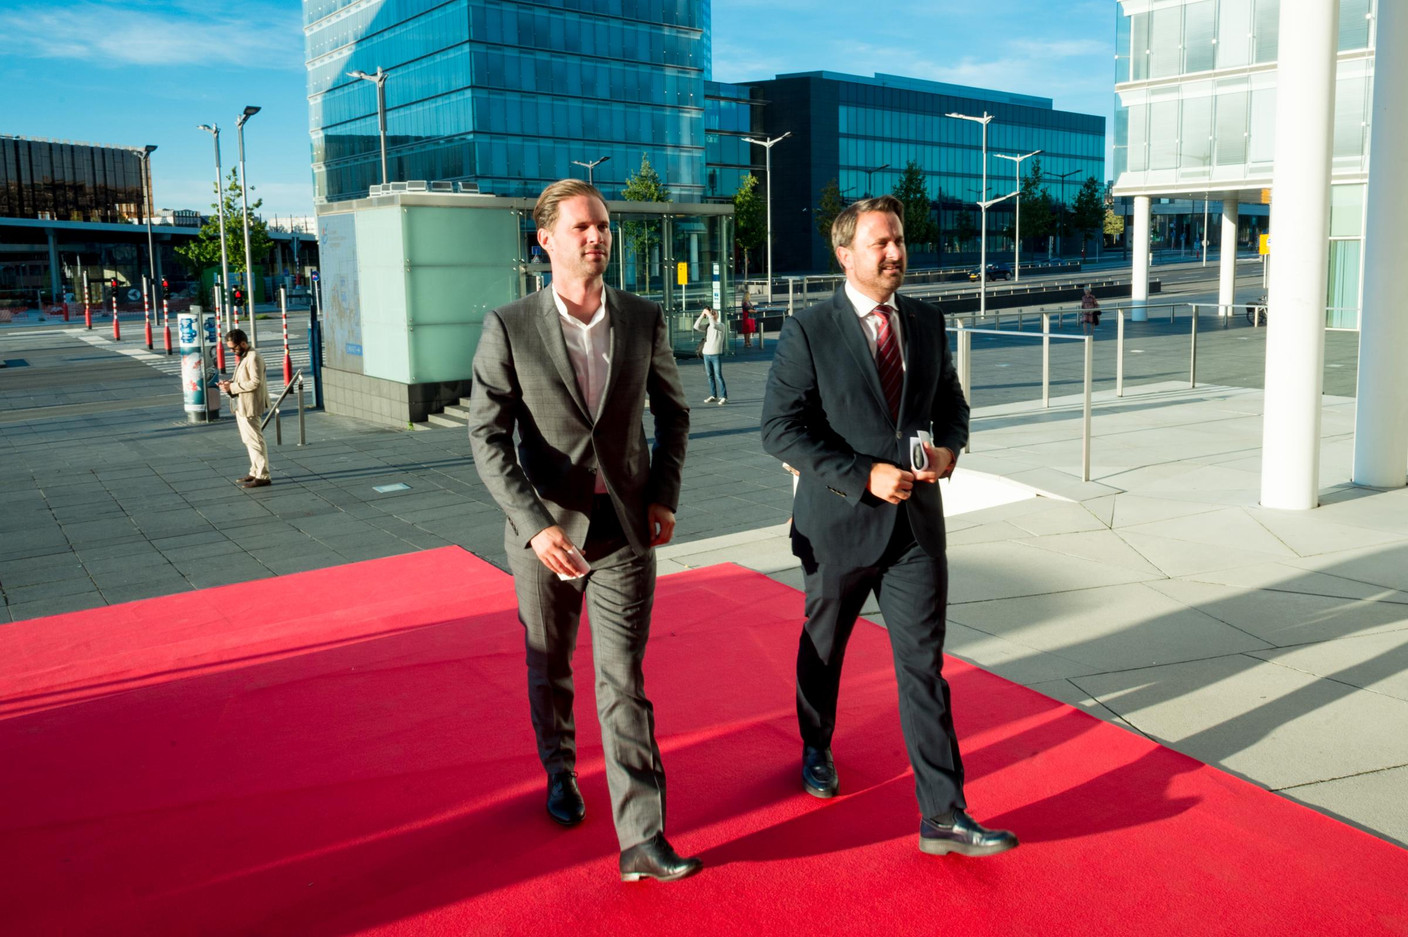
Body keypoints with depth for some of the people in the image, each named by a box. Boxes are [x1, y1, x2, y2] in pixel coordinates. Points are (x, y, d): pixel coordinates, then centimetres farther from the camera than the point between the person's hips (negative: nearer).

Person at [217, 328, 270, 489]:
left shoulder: (253, 358, -17)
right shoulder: (244, 357, 15)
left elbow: (255, 382, -24)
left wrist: (233, 387, -19)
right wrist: (231, 383, 4)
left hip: (250, 407, -10)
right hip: (242, 406, 11)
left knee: (255, 441, -6)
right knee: (249, 440, 16)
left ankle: (263, 476, -2)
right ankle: (255, 472, 25)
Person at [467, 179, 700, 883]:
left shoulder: (644, 320, -1)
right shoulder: (508, 328, -8)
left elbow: (672, 412, 12)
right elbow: (487, 437, -11)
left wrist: (664, 495, 3)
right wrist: (536, 526, -20)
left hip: (624, 532, 0)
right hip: (543, 530, 0)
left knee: (624, 684, -2)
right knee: (549, 671, 18)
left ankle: (642, 839, 3)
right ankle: (560, 773, 44)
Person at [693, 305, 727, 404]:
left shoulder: (720, 326, -4)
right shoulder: (707, 326, 11)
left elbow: (713, 325, -25)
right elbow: (696, 327, -3)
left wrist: (709, 314, -16)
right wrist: (702, 315, -6)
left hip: (716, 355, -6)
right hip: (706, 354, 6)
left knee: (719, 376, -8)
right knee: (710, 376, 10)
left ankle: (724, 397, -6)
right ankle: (713, 396, 18)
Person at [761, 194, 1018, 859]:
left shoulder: (927, 323, 6)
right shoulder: (809, 332, -9)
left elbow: (950, 401, 18)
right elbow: (780, 430, -13)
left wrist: (950, 446, -4)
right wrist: (864, 475, -20)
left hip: (916, 521, 3)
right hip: (839, 522, -2)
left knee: (923, 666, -1)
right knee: (822, 650, 19)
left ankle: (943, 816, 4)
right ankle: (816, 749, 46)